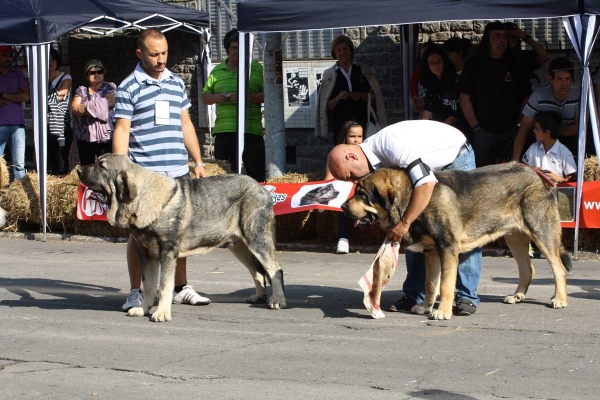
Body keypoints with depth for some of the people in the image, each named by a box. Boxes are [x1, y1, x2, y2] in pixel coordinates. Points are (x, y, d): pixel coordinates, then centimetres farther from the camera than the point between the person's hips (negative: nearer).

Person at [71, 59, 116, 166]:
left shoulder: (110, 87, 9)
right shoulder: (81, 90, 15)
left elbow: (110, 102, -11)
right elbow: (74, 107, -2)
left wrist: (86, 107, -6)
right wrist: (99, 107, -12)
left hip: (105, 136, -3)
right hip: (84, 137, 3)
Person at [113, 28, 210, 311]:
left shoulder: (176, 83, 13)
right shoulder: (129, 88, -3)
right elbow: (121, 131, -5)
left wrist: (198, 162, 16)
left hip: (178, 172, 5)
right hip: (143, 174, -5)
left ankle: (181, 288, 21)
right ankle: (136, 292, 9)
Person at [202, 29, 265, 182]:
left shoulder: (257, 69, 6)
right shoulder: (217, 71, 17)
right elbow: (205, 97, 20)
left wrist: (249, 97, -15)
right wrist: (216, 98, -1)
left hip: (251, 130, -3)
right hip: (223, 130, 3)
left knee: (256, 174, -6)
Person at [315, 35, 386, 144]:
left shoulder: (364, 70, 10)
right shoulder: (329, 75, 8)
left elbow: (375, 97, 10)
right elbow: (327, 106, 7)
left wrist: (362, 96, -9)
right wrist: (337, 98, -12)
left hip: (364, 122, 1)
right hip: (341, 125, -1)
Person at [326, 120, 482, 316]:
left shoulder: (394, 145, -38)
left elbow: (427, 184, -42)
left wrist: (404, 222, -39)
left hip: (457, 158, -8)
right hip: (430, 166, 8)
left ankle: (467, 296, -10)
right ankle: (414, 295, 8)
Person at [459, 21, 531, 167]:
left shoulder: (515, 64, 8)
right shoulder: (475, 64, 3)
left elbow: (526, 97, 10)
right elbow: (464, 98, 2)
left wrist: (520, 124, -1)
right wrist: (475, 127, -4)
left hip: (511, 131, 1)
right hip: (484, 131, -1)